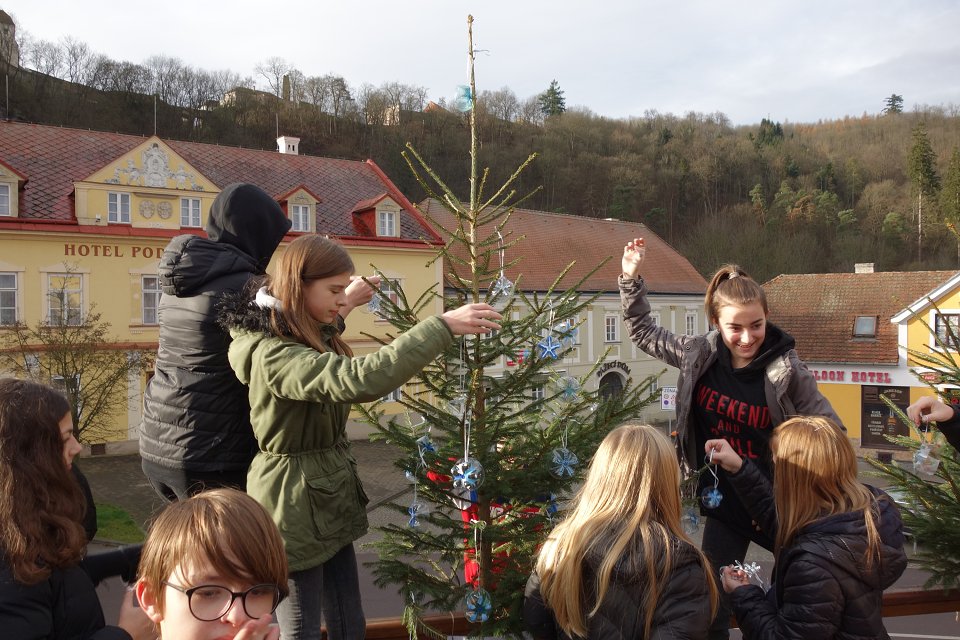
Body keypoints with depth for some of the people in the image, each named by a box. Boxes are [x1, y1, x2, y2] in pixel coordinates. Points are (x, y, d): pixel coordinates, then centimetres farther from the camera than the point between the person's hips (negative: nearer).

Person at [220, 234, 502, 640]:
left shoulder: (308, 335, 4)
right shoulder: (274, 356, -28)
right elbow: (362, 379, -43)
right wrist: (442, 326, -41)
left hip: (329, 500, 9)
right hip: (294, 507, -9)